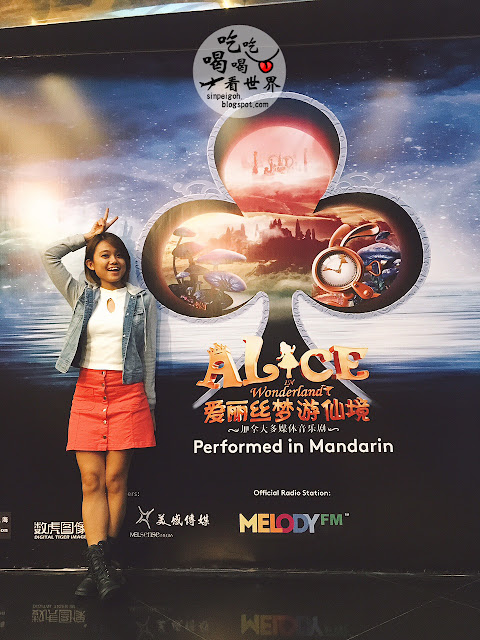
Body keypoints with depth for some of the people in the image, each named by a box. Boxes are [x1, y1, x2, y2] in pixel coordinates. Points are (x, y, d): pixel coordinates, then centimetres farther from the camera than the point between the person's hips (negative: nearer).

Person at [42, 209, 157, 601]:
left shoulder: (143, 299, 8)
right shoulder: (82, 296, 13)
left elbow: (149, 353, 7)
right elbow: (50, 256, 6)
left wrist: (150, 402, 4)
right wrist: (89, 235, 9)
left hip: (128, 391, -2)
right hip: (88, 391, 2)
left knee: (115, 479, -1)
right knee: (91, 480, -3)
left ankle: (102, 565, 11)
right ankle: (101, 567, 1)